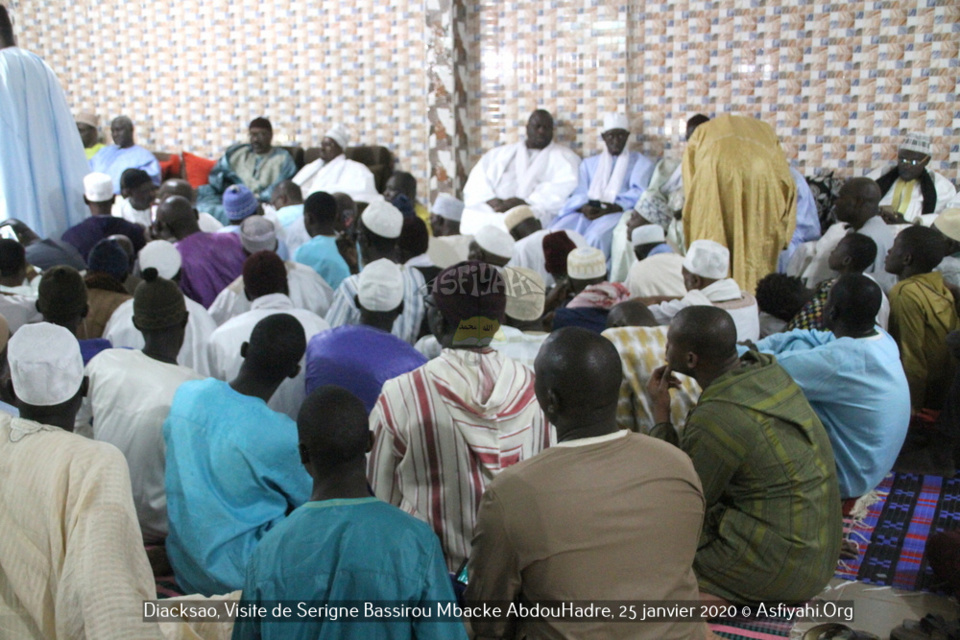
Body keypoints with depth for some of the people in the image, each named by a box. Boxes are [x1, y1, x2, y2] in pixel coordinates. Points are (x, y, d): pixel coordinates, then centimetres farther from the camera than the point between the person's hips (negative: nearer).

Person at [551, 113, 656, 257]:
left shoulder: (641, 161, 18)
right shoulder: (589, 163, 28)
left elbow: (637, 194, 2)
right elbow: (578, 194, 14)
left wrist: (610, 209, -17)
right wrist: (584, 207, -12)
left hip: (618, 212, -3)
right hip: (587, 212, 3)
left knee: (595, 236, -38)